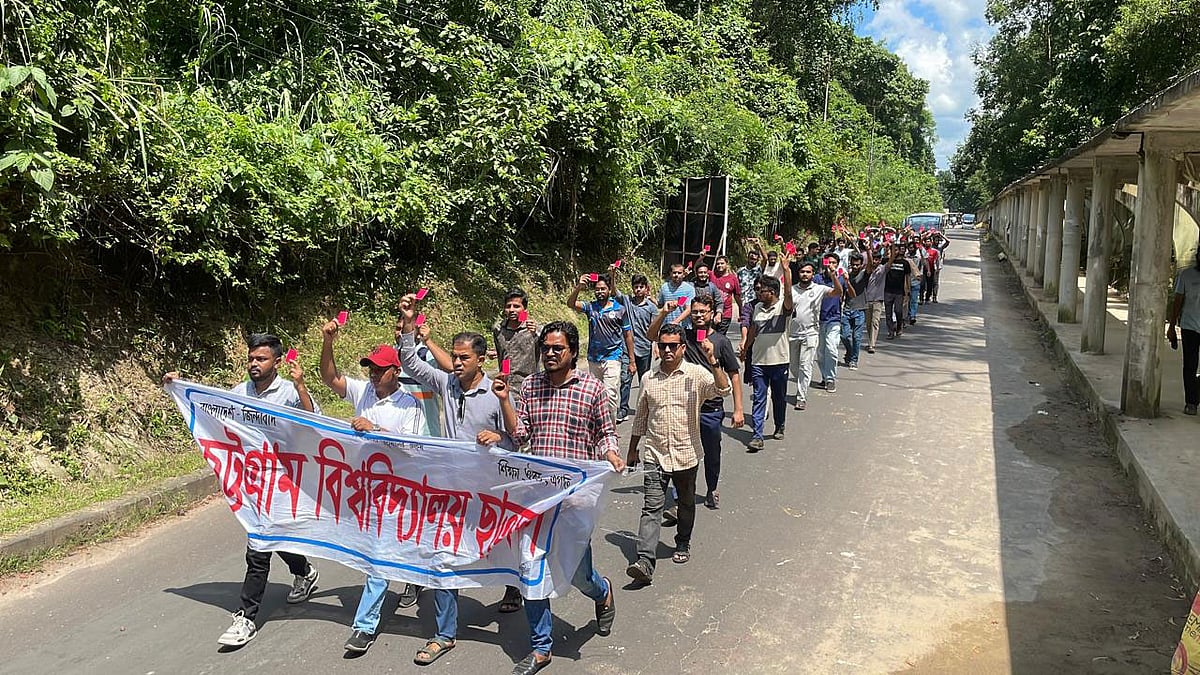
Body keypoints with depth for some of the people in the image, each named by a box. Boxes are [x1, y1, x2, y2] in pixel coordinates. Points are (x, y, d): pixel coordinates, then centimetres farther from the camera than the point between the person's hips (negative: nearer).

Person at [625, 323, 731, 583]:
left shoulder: (696, 374, -4)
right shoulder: (649, 379, 5)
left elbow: (723, 389, -22)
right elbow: (641, 417, 15)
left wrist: (712, 361, -33)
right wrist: (632, 449, 19)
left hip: (686, 454, -1)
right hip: (655, 456, 1)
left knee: (686, 503, 18)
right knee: (651, 507, -8)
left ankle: (683, 544, 40)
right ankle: (645, 562, -14)